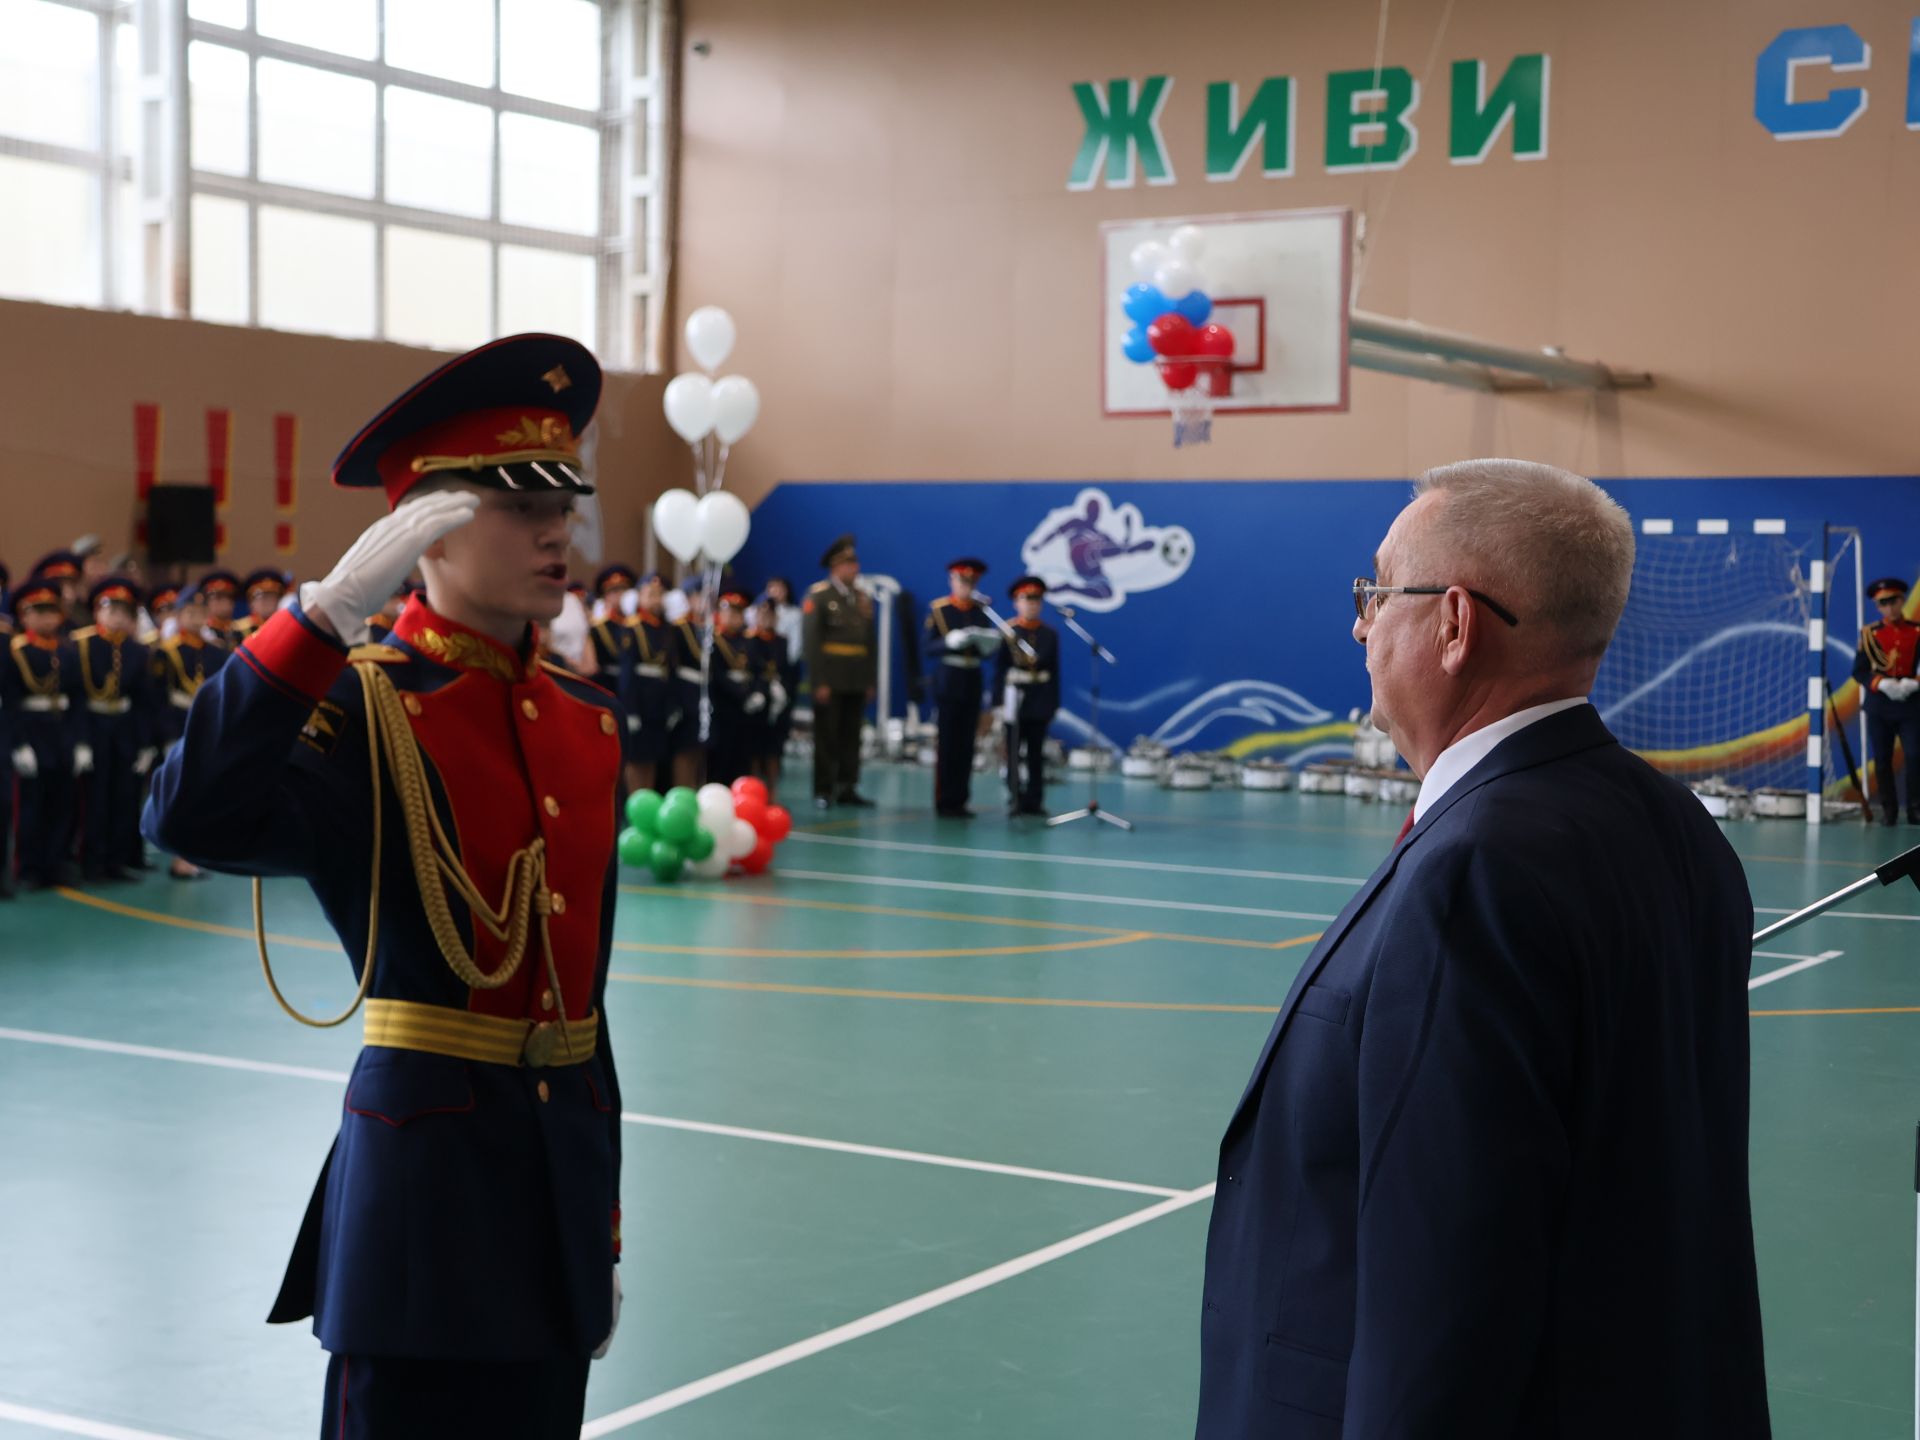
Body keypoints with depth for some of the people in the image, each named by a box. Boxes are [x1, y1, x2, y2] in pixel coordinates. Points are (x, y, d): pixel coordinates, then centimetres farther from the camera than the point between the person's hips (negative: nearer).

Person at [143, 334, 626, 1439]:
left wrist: (605, 1226, 16)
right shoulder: (365, 709, -10)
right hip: (425, 1168, -6)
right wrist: (333, 605, -32)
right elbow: (197, 821, -31)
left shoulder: (591, 723, 10)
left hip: (564, 1161, 7)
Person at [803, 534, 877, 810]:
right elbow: (812, 642, -9)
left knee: (851, 736, 7)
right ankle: (823, 792, 5)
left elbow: (871, 642, 12)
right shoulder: (819, 595, -4)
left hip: (857, 680, 5)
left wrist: (871, 680, 5)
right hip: (830, 678, -5)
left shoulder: (863, 598, 13)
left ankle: (847, 789, 13)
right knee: (826, 736, 0)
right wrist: (819, 682, -15)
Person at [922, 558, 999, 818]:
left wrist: (989, 644, -10)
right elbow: (929, 649, -6)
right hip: (948, 680, -4)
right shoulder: (938, 610, -1)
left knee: (966, 745, 3)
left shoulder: (980, 611, 11)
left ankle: (959, 800, 9)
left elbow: (986, 652, 12)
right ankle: (944, 803, 1)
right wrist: (951, 641, -23)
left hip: (973, 681, 4)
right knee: (946, 744, -4)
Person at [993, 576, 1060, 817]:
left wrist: (1054, 703, 4)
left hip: (1040, 700, 2)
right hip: (1015, 696, -2)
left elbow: (1054, 671, 8)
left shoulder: (1050, 634, 8)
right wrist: (999, 700, -8)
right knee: (1014, 752, 1)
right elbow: (999, 668, -3)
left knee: (1037, 752, 6)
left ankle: (1034, 800, 10)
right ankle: (1015, 800, 4)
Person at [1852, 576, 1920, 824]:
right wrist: (1882, 683, -15)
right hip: (1879, 704, 0)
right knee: (1882, 761, 2)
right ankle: (1888, 811, 10)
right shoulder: (1869, 634, 4)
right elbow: (1859, 671, 1)